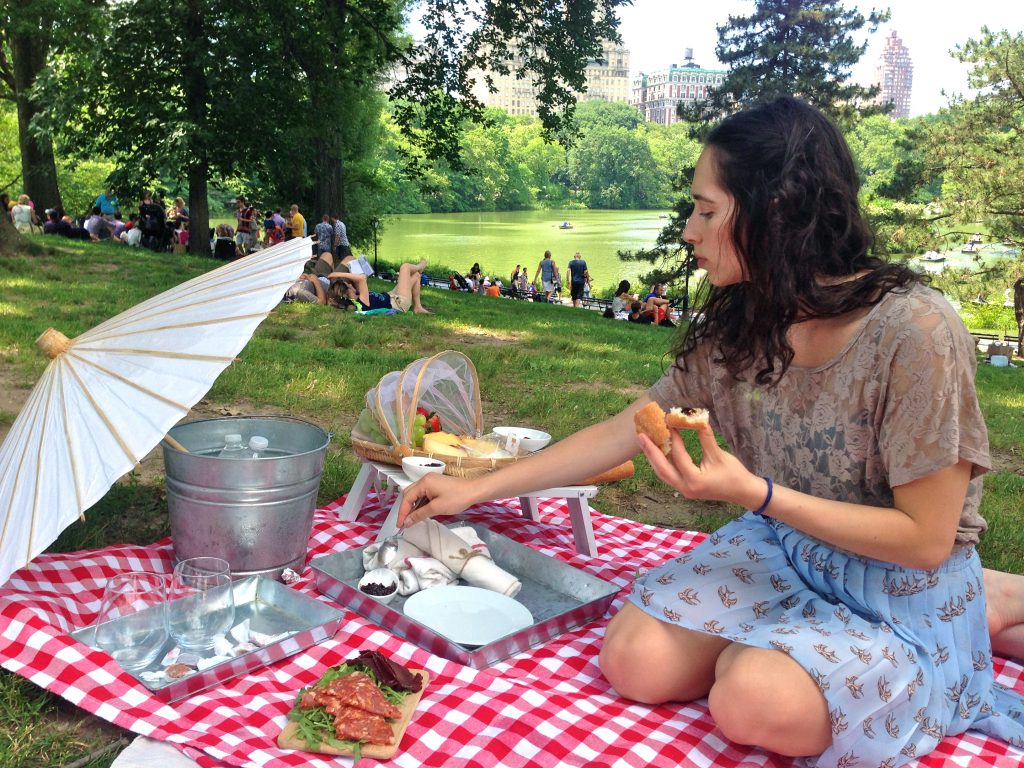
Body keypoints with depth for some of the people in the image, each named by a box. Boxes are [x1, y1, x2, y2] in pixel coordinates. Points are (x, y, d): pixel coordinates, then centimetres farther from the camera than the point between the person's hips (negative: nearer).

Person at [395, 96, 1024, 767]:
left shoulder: (916, 333, -25)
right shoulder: (735, 327, -6)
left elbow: (924, 540, -20)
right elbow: (623, 432, 1)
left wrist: (755, 493, -29)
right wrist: (478, 488, 0)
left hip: (905, 584, -4)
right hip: (781, 550, 5)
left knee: (757, 701, -29)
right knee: (636, 660, -15)